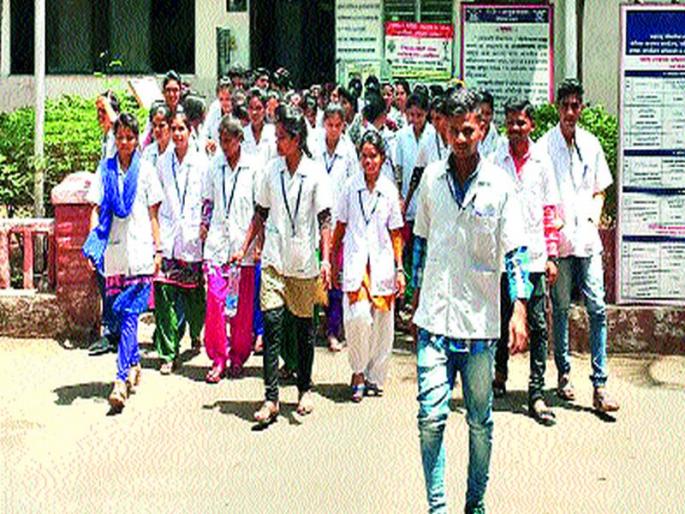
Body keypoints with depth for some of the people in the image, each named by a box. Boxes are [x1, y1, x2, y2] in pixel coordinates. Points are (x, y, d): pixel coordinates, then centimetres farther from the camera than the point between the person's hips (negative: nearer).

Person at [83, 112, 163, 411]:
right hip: (113, 251, 3)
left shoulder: (145, 169, 6)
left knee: (129, 313, -10)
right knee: (119, 312, 6)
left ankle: (122, 379, -15)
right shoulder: (105, 169, 10)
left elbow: (153, 214, 7)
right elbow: (96, 209, 9)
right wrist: (92, 246, -3)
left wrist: (158, 249, 4)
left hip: (140, 251, -3)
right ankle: (134, 364, 24)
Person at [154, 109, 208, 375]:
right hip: (168, 236, 2)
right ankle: (168, 353, -2)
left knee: (194, 294, 7)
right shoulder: (162, 162, 9)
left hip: (193, 236, -1)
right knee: (165, 295, -6)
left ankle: (196, 334, 36)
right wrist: (157, 235, 9)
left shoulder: (202, 162, 1)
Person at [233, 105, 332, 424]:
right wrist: (244, 248, 9)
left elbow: (325, 219, -6)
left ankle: (305, 389, 27)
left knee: (304, 327, 10)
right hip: (274, 260, 2)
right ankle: (271, 398, -6)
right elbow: (260, 214, 13)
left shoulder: (315, 174, -4)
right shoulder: (271, 170, 5)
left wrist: (326, 258, -16)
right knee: (271, 324, -8)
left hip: (304, 263, -2)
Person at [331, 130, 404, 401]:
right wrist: (333, 260, 9)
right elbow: (340, 226, 10)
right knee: (358, 316, -18)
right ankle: (358, 372, 1)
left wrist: (399, 269, 5)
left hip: (382, 261, 2)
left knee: (382, 323, 4)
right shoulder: (351, 186, 3)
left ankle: (374, 376, 20)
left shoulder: (390, 190, 4)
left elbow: (395, 233, 9)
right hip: (355, 260, -1)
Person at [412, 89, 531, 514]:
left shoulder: (500, 185, -3)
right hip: (435, 317, 1)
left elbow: (515, 252, -3)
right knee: (431, 416, -7)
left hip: (480, 320, -1)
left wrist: (519, 310, -13)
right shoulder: (432, 178, 5)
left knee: (481, 421, 10)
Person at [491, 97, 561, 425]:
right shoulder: (495, 161, 3)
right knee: (500, 320, 11)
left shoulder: (542, 162, 5)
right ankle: (500, 376, 32)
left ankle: (536, 394, 1)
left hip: (534, 256, 0)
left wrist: (552, 256, 3)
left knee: (538, 326, -2)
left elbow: (551, 211, 7)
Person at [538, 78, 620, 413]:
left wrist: (594, 217, 3)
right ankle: (563, 375, 20)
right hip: (558, 239, -3)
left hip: (588, 238, 3)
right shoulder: (545, 146, 0)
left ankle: (600, 385, -1)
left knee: (597, 307, -3)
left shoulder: (591, 144, 12)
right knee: (561, 308, 5)